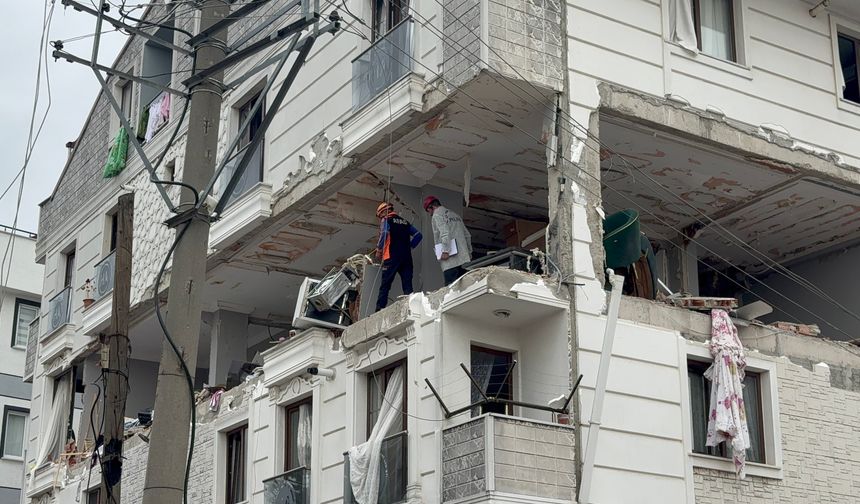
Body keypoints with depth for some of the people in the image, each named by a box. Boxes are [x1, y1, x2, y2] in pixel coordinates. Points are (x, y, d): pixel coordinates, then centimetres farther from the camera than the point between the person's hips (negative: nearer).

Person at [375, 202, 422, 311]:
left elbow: (384, 233, -14)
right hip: (407, 258, 5)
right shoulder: (405, 222, 22)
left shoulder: (386, 220, 4)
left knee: (385, 286, -3)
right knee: (408, 287, 2)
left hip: (392, 257, -5)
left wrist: (379, 250, -4)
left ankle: (379, 310, -8)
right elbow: (418, 235, 17)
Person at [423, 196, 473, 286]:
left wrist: (445, 251, -18)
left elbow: (445, 232, -16)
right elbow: (467, 235, 22)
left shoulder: (437, 215, 0)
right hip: (463, 256, 8)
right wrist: (469, 252, 24)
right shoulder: (455, 215, 23)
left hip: (451, 259, -8)